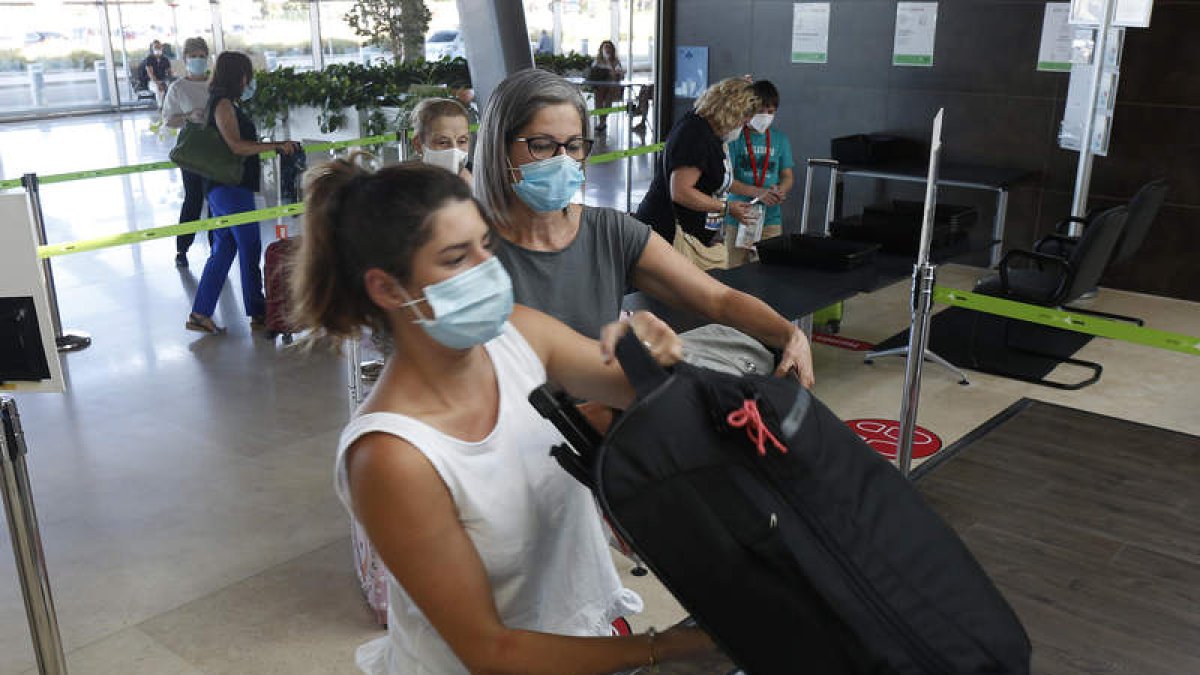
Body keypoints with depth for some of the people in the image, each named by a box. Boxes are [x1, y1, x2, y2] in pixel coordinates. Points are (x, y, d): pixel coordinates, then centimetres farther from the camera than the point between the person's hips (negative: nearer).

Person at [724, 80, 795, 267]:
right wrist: (758, 192, -22)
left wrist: (780, 191, -12)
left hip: (771, 219, 3)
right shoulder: (735, 137, -3)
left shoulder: (780, 139, 10)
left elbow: (788, 176, 12)